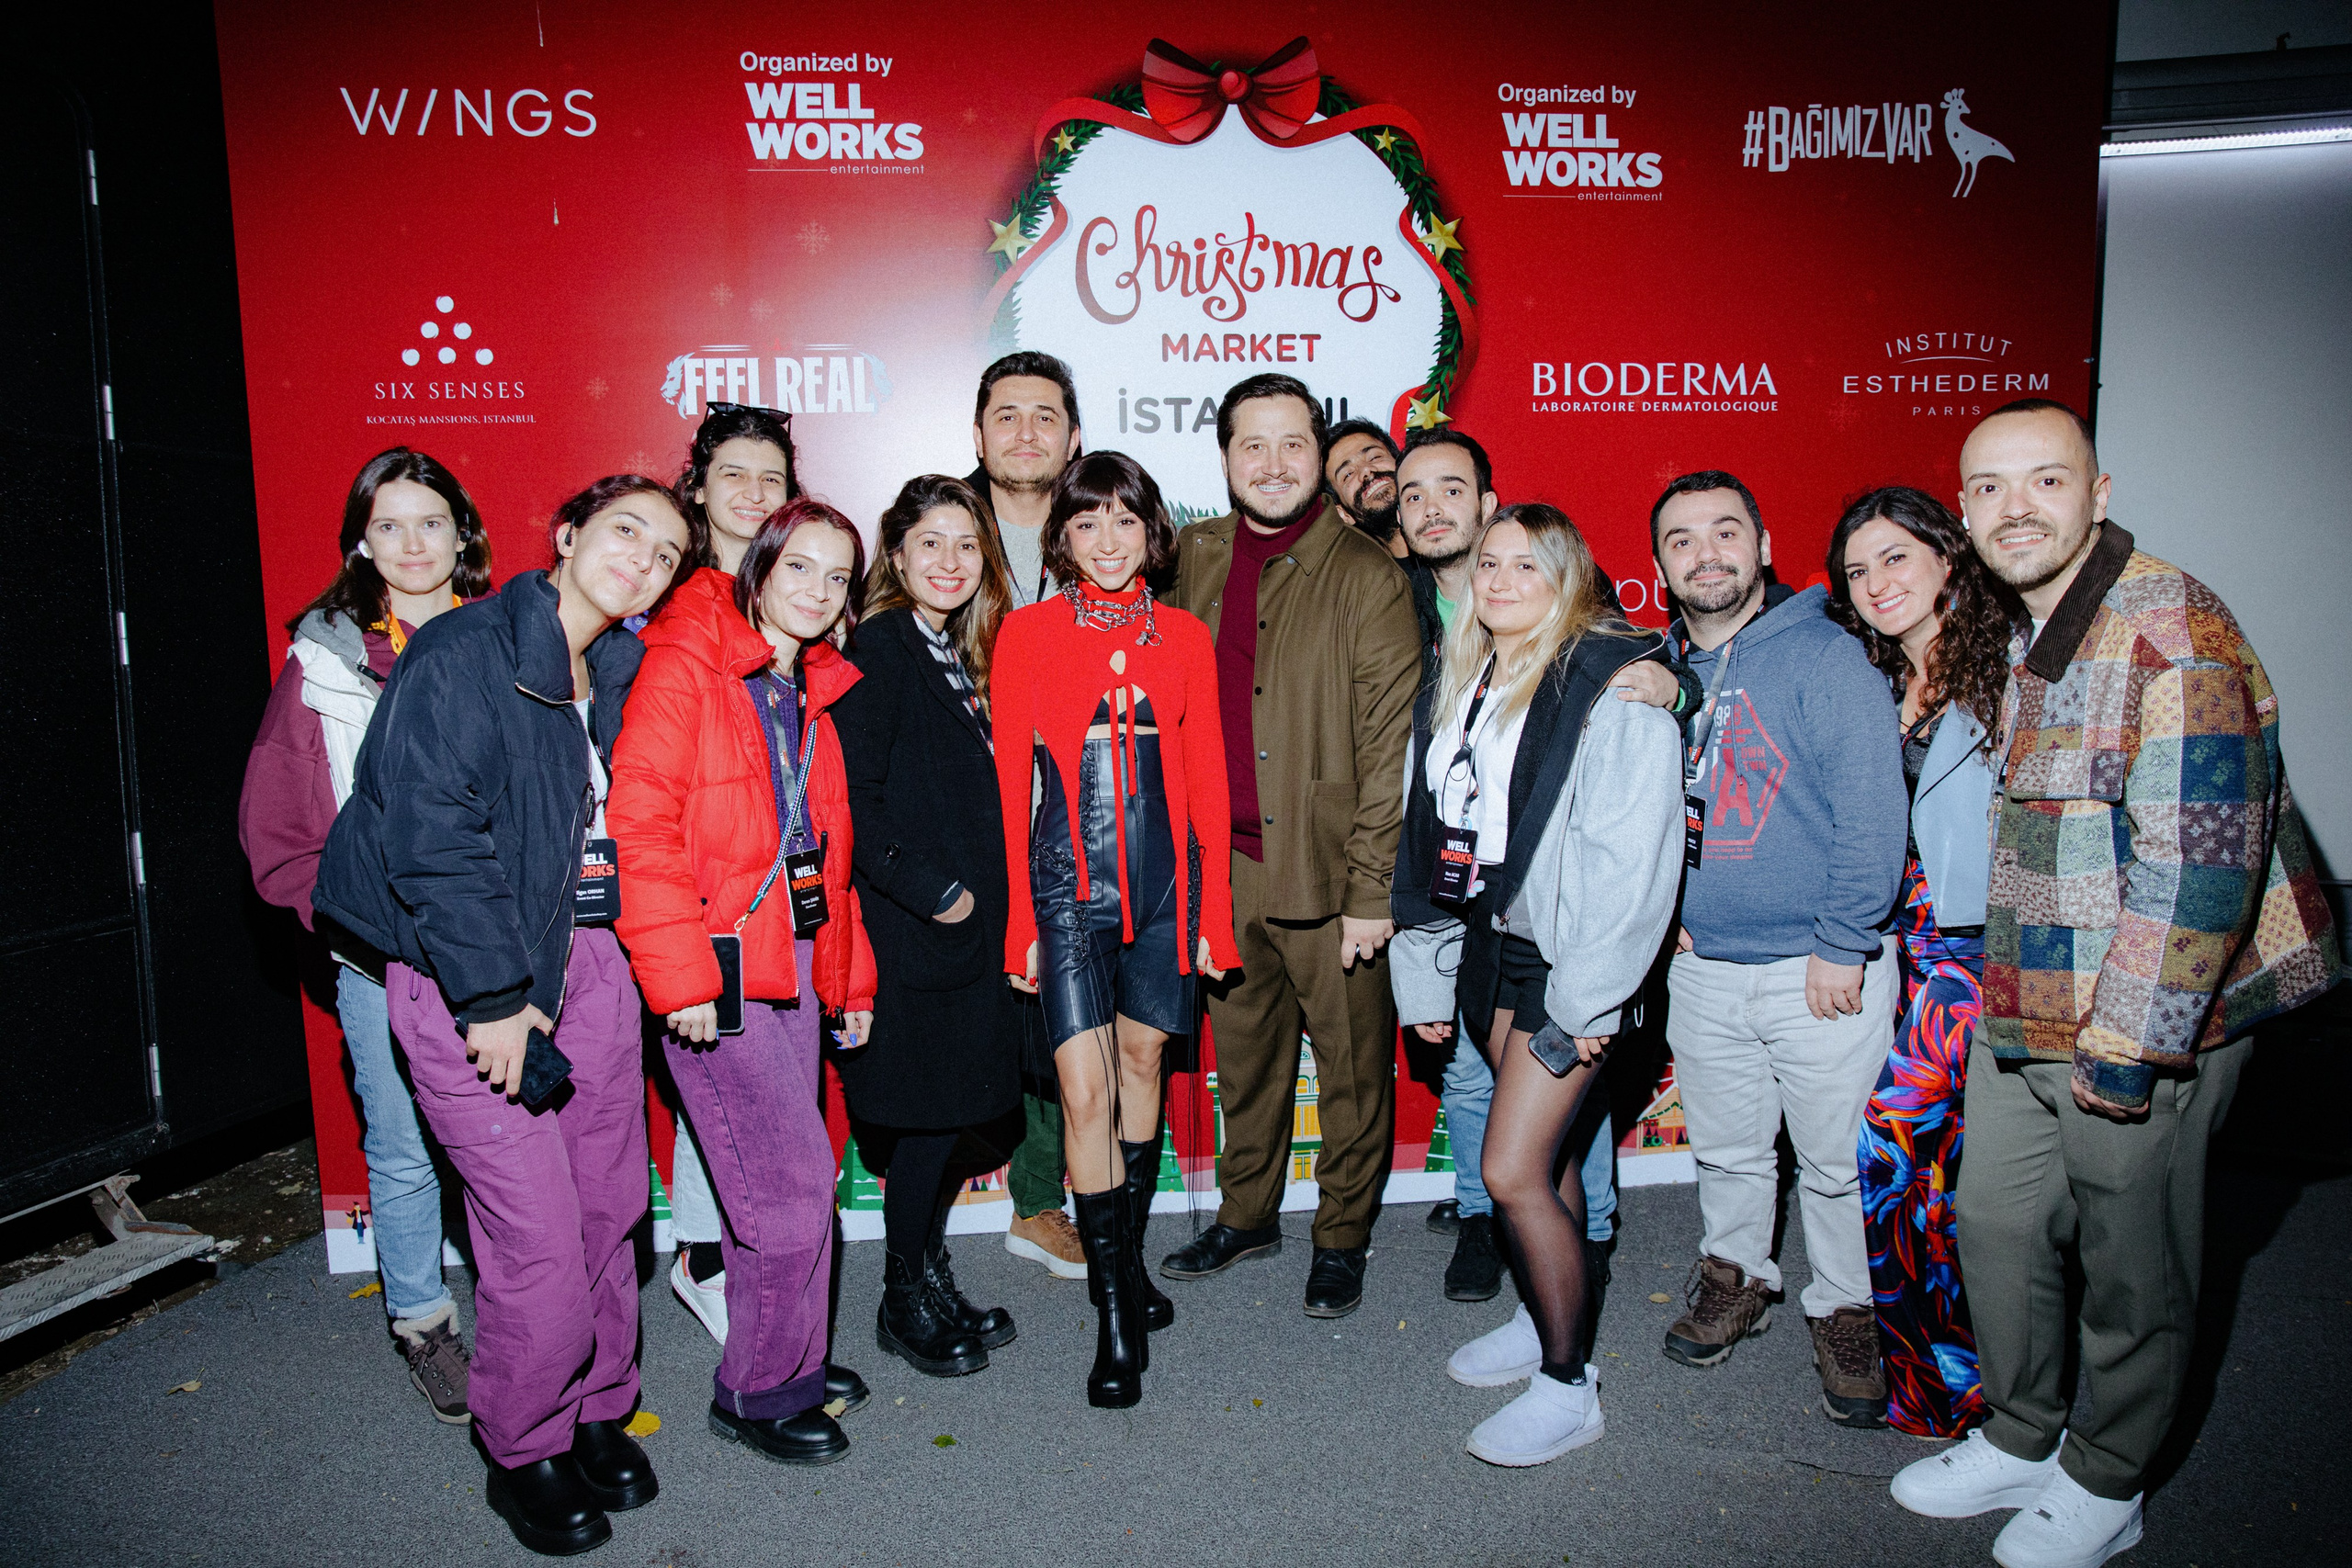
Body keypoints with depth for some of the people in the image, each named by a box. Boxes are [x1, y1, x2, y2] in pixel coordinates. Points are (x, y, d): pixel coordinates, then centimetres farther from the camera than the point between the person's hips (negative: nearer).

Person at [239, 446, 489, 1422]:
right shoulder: (325, 661, 2)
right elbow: (276, 830, 3)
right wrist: (355, 921, -9)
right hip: (382, 963, -1)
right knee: (405, 1149, 7)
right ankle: (421, 1323, 28)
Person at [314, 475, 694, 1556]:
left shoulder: (618, 675, 11)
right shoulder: (464, 654, -11)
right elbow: (429, 833, -18)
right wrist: (497, 996, -18)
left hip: (589, 959, 6)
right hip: (470, 976, -6)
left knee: (609, 1210, 10)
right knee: (539, 1239, -4)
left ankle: (597, 1414, 32)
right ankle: (523, 1453, 20)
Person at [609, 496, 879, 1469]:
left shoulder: (812, 693, 15)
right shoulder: (685, 663, -9)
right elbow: (641, 823, -16)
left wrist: (850, 972, 18)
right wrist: (679, 976, -20)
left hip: (795, 959, 8)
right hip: (717, 967, -7)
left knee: (784, 1180, 14)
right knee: (795, 1181, -4)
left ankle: (786, 1362, 31)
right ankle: (760, 1391, 16)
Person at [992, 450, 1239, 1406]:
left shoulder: (1184, 637, 7)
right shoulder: (1027, 633, 1)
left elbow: (1206, 777, 8)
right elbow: (1010, 784, 1)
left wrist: (1213, 908, 5)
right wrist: (1018, 920, -2)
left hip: (1164, 873, 3)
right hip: (1068, 878, -2)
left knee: (1142, 1061, 13)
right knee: (1084, 1088, -6)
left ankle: (1127, 1261, 32)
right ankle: (1117, 1316, 6)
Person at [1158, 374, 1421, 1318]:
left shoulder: (1368, 577, -8)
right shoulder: (1193, 561, 7)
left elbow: (1391, 746, -10)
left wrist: (1372, 889, -13)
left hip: (1328, 876, -4)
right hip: (1222, 867, 4)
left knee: (1352, 1069, 10)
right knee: (1243, 1055, 19)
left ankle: (1342, 1236, 30)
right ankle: (1247, 1214, 38)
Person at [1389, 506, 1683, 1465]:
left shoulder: (1614, 685, -12)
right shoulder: (1456, 689, 11)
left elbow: (1631, 855, -16)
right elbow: (1426, 836, 14)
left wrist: (1585, 997, -17)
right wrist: (1427, 979, 13)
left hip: (1566, 956, -7)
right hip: (1489, 944, 7)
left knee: (1514, 1170, -6)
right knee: (1542, 1151, 16)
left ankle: (1568, 1385, 12)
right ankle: (1542, 1316, 36)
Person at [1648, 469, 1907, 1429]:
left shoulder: (1826, 658, -11)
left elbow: (1872, 813, -15)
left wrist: (1843, 947, -16)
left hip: (1818, 968, -4)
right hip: (1701, 966, 5)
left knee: (1836, 1158, 7)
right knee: (1725, 1146, 18)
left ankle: (1845, 1311, 28)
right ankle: (1735, 1275, 40)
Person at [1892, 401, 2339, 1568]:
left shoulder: (2170, 632, -19)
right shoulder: (2020, 633, 9)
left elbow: (2200, 860, -24)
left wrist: (2128, 1049, -21)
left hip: (2143, 1029, -8)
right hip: (2018, 1015, 8)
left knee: (2131, 1265, 11)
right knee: (1998, 1229, 17)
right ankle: (2018, 1440, 38)